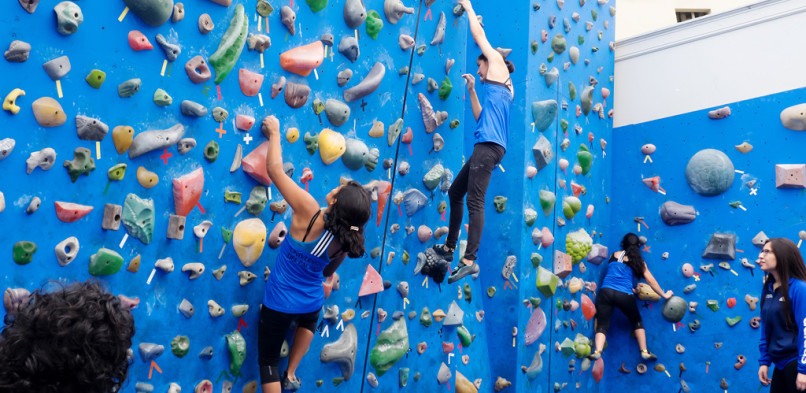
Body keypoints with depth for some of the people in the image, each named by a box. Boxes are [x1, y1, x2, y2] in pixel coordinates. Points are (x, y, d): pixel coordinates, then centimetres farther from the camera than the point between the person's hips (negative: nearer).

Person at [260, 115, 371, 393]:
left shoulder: (309, 213, -30)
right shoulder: (348, 239, -15)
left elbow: (275, 170, -25)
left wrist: (274, 132, -10)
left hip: (278, 302, -4)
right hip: (312, 303, 4)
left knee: (268, 360, 15)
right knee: (308, 320, 42)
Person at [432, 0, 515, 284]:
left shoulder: (498, 65, 5)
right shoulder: (502, 90, 26)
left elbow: (479, 35, 12)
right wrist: (471, 90, 32)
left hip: (489, 146, -10)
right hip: (488, 147, 10)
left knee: (474, 200, -16)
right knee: (455, 191, 18)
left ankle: (469, 260, -20)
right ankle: (449, 248, 27)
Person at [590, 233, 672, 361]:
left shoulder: (614, 255, 17)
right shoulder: (639, 261, 12)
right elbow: (651, 281, 15)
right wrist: (664, 295, 28)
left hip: (606, 291, 1)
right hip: (624, 295, 0)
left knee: (602, 325, -1)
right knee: (637, 321, 24)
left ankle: (597, 351, -26)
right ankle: (644, 351, 23)